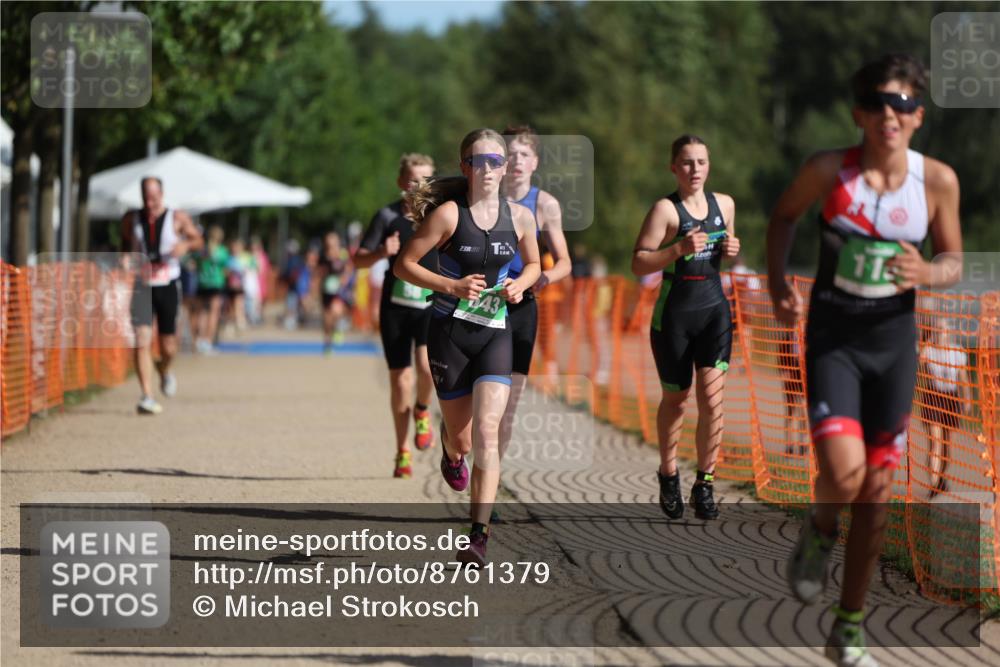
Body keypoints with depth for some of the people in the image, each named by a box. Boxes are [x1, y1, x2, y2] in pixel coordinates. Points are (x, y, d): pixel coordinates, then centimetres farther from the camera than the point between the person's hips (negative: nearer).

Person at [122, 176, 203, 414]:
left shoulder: (177, 219, -1)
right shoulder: (131, 220, 4)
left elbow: (198, 239, 9)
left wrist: (186, 245, -13)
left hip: (168, 287, 0)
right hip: (141, 286, 0)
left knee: (168, 347, 6)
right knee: (142, 341, -17)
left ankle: (164, 370, 43)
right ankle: (147, 397, -19)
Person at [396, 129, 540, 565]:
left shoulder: (520, 217, 2)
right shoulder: (449, 214, -9)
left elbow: (532, 264, 19)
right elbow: (404, 264, -7)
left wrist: (520, 284, -3)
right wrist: (452, 286, -19)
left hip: (495, 333, 1)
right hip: (450, 332, -1)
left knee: (486, 432, -15)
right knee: (461, 435, 8)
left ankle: (479, 535, -17)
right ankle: (451, 453, 49)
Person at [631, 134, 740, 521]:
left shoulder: (724, 204, 8)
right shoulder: (666, 210, -8)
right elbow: (639, 264, -13)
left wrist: (731, 250, 2)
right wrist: (679, 249, -25)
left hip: (715, 310, 3)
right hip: (674, 313, -3)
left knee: (712, 398, -7)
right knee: (675, 399, 10)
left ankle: (704, 485, 2)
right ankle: (669, 475, 31)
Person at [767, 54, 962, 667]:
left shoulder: (938, 180, -5)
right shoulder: (829, 170, -10)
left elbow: (954, 262, 6)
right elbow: (784, 215, 9)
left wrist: (925, 273, -17)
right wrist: (777, 280, -6)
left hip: (894, 339, 2)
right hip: (833, 336, -2)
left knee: (878, 490, 7)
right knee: (843, 474, -22)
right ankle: (820, 531, 16)